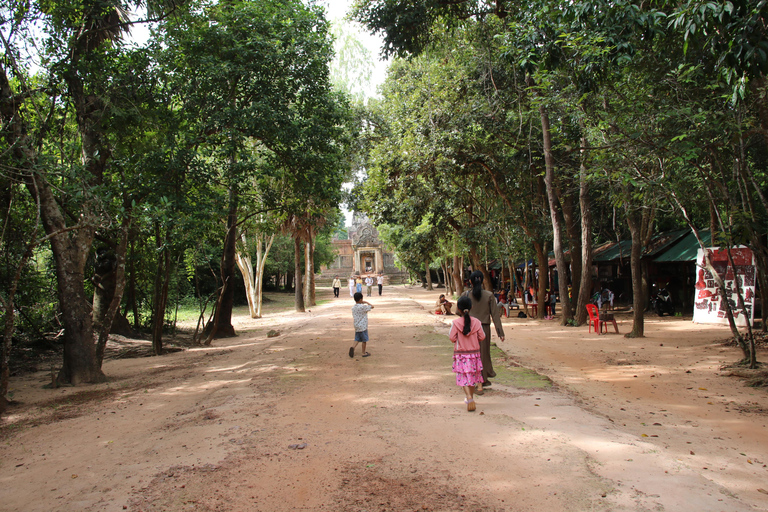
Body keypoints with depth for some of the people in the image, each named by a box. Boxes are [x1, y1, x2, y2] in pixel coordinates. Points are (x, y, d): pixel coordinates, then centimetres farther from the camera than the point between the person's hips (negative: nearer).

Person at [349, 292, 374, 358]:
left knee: (357, 339, 14)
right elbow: (372, 306, -11)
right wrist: (366, 302, -1)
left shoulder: (353, 307, 4)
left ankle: (353, 347, -11)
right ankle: (364, 353, 15)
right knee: (364, 340, 7)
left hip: (356, 326, 6)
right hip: (363, 326, -6)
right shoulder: (363, 307, -19)